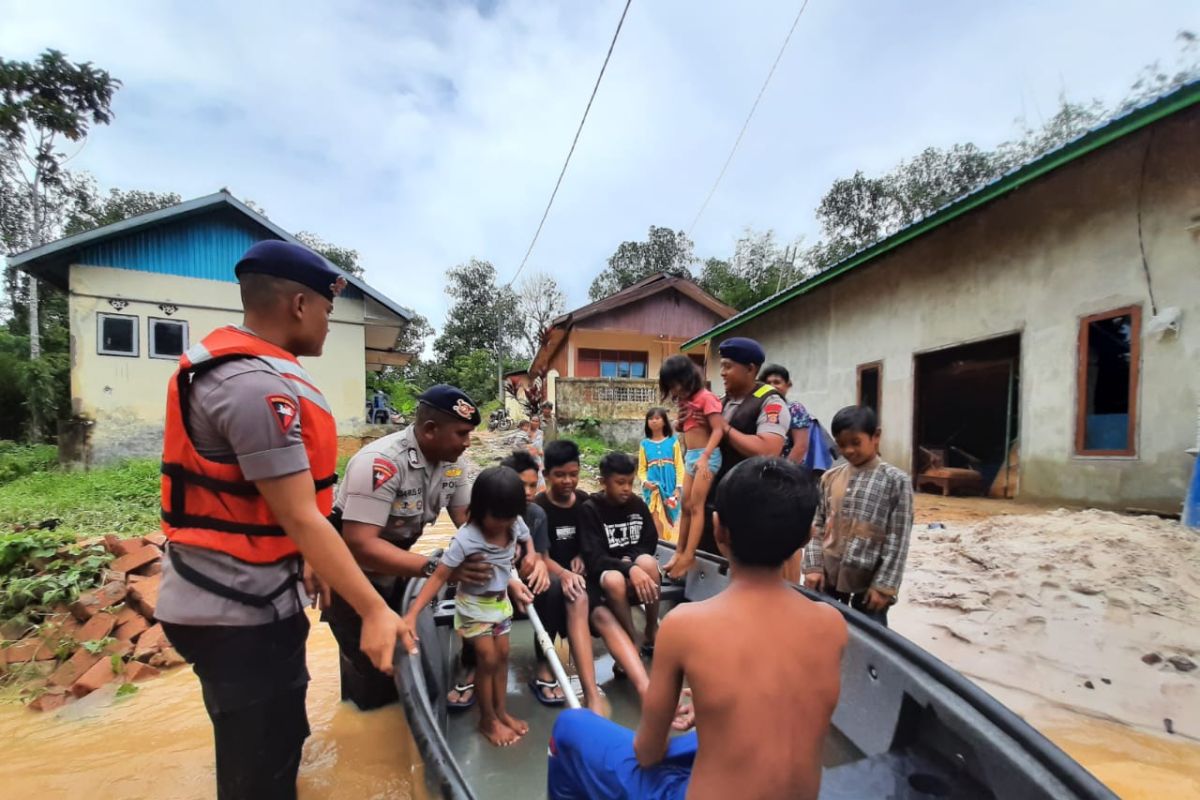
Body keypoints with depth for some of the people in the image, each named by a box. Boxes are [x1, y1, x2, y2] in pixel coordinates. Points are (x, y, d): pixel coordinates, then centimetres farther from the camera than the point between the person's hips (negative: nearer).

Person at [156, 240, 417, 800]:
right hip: (241, 611, -10)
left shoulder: (229, 367, 9)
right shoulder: (260, 386, -25)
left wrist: (303, 560, 18)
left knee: (271, 749, 27)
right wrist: (374, 611, -22)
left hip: (232, 598, 10)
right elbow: (300, 518, -26)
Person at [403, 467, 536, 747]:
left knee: (502, 654, 15)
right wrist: (413, 613, -33)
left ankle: (501, 711, 35)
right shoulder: (465, 539, -33)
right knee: (488, 658, 1)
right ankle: (488, 720, 24)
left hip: (501, 601, 5)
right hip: (474, 605, -5)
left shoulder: (516, 525, -17)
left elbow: (527, 540, 8)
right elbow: (439, 577, -29)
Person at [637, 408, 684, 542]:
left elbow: (679, 466, 0)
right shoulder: (645, 444, 4)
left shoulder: (673, 441, 0)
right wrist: (645, 482, -12)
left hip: (670, 487, 0)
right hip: (653, 487, 0)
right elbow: (641, 469, 7)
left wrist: (678, 487, -7)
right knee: (657, 520, -4)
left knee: (671, 520, 9)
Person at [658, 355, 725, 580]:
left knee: (696, 506, -7)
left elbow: (718, 429, -18)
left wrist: (704, 457, -27)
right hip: (690, 456, 8)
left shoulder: (705, 397, -11)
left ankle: (689, 556, -3)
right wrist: (679, 423, -4)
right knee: (686, 506, 10)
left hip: (706, 456, -8)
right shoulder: (685, 400, 13)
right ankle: (679, 552, 17)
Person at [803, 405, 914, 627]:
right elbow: (817, 526, 6)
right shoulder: (830, 478, 4)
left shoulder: (896, 481, -7)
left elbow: (897, 541, -9)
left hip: (869, 581, -4)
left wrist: (884, 585, -11)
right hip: (828, 576, 4)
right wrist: (813, 567, -2)